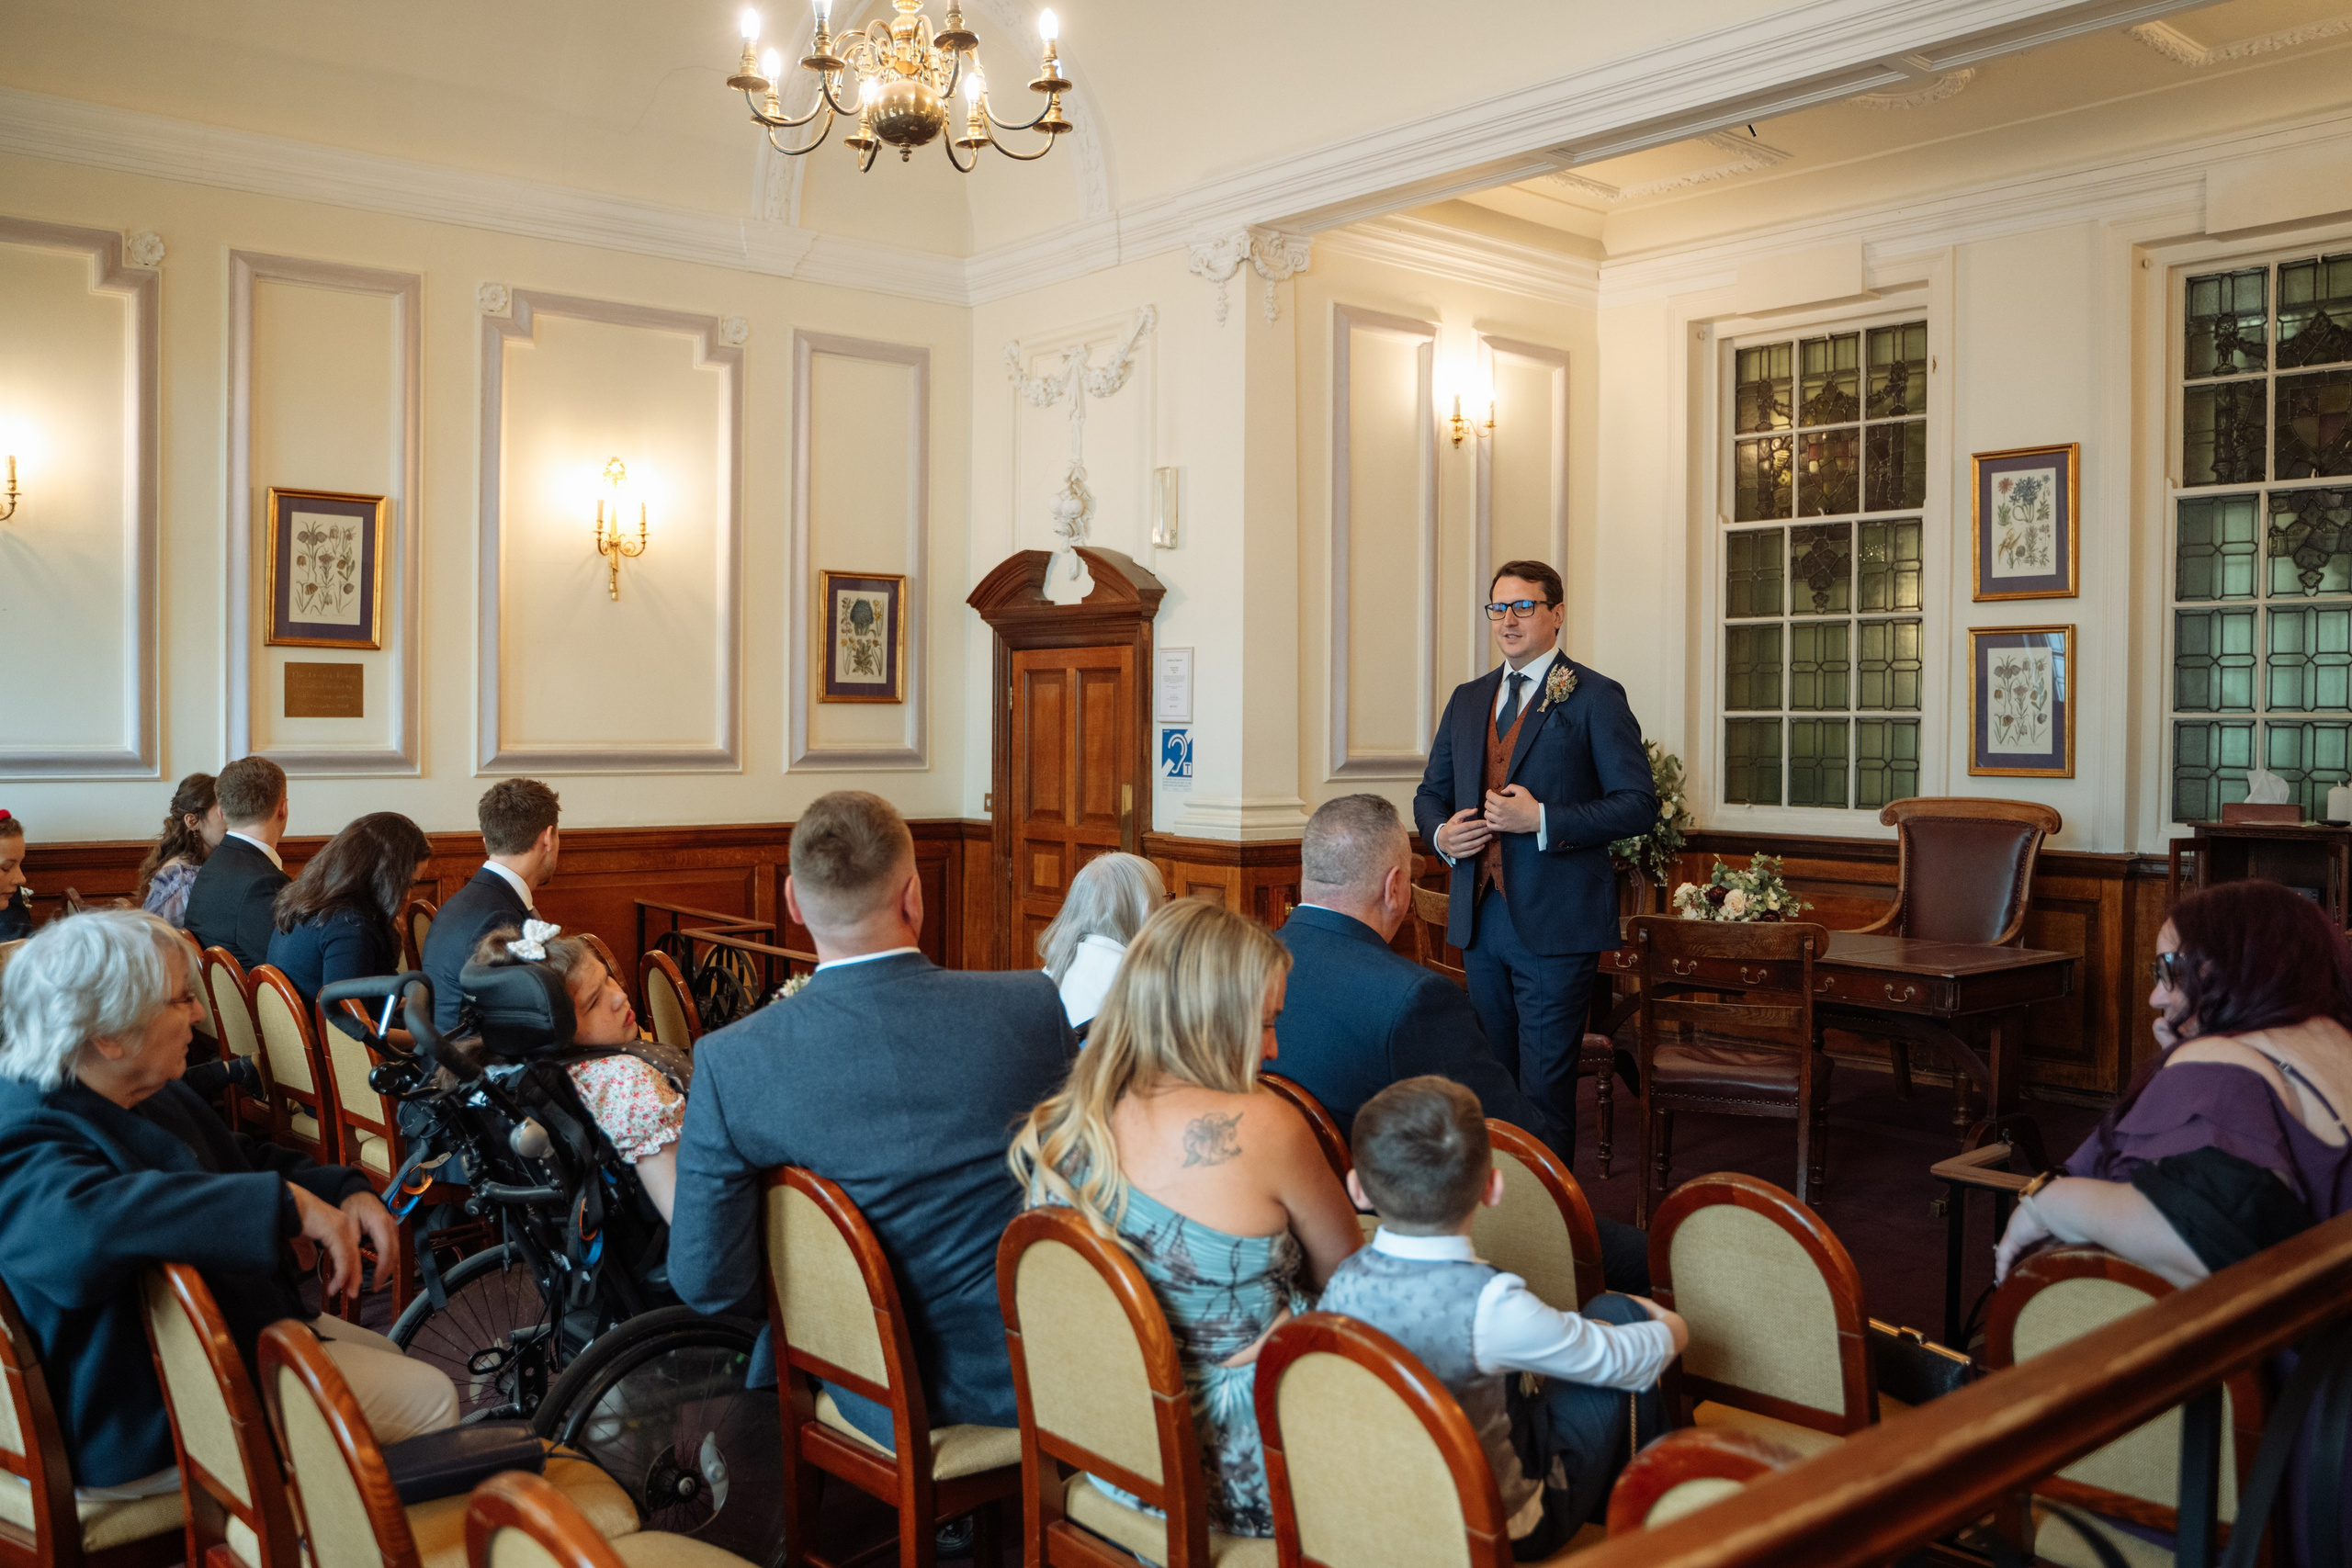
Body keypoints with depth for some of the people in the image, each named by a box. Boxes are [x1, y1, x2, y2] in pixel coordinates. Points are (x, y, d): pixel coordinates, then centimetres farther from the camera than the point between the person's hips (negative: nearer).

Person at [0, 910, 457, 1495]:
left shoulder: (152, 1094, 5)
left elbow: (244, 1158, 18)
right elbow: (82, 1225, -49)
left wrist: (345, 1191, -2)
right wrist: (288, 1204, -47)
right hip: (151, 1423, -11)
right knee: (428, 1401, -9)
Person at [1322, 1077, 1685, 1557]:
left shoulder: (1342, 1284, -13)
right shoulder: (1491, 1305, -31)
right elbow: (1623, 1360, -14)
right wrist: (1669, 1332, 8)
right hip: (1507, 1530, -6)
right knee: (1618, 1313, 6)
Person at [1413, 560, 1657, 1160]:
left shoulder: (1596, 698, -4)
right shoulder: (1467, 700, 15)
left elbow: (1639, 804, -10)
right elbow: (1431, 792, 21)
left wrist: (1543, 819, -19)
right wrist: (1442, 832, -2)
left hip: (1554, 924, -6)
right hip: (1478, 918, 6)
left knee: (1545, 1085, -2)